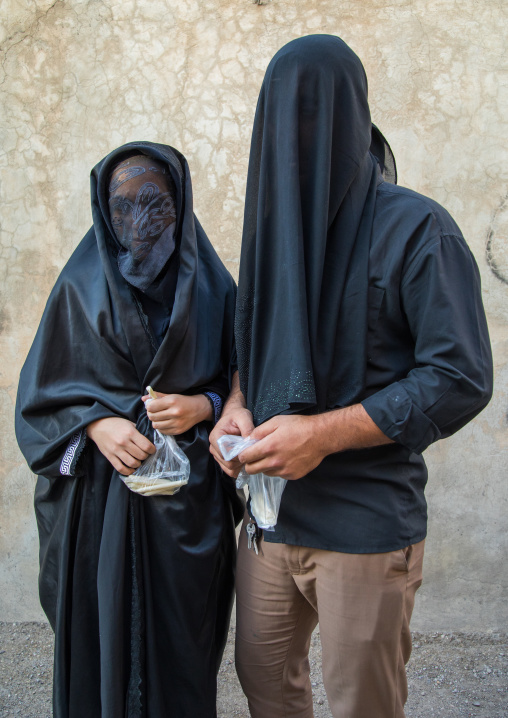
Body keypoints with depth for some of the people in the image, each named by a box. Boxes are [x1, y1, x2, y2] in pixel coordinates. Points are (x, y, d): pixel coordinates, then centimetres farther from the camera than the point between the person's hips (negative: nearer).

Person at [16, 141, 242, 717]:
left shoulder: (213, 289, 2)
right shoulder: (81, 287, 3)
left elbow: (243, 388, 7)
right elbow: (40, 393, 4)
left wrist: (201, 406, -13)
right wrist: (96, 425, -14)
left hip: (187, 501, 0)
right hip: (98, 497, 0)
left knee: (180, 643, 8)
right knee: (100, 640, 9)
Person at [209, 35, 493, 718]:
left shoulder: (416, 228, -12)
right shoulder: (274, 224, 8)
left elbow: (462, 379, -16)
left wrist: (323, 432, -22)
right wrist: (238, 404, -4)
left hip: (366, 526, -5)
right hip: (270, 508, 6)